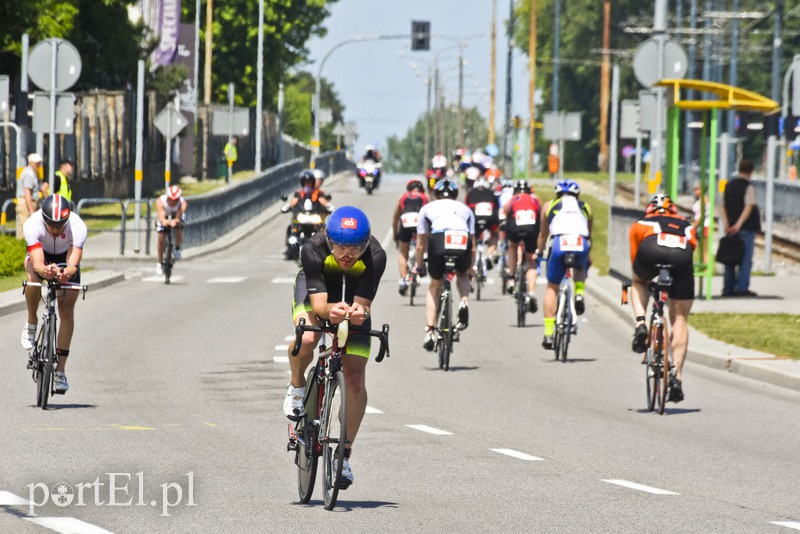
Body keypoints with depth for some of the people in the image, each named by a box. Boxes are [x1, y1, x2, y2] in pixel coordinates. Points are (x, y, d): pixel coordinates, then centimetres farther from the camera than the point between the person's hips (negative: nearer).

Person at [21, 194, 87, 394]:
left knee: (67, 310, -13)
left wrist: (67, 272, -65)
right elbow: (37, 264, -43)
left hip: (66, 259, 0)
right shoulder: (32, 224, -36)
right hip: (41, 256, 0)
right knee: (33, 277, -36)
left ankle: (60, 369, -6)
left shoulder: (78, 226, -36)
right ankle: (31, 323, -9)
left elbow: (73, 265, -42)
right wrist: (46, 271, -65)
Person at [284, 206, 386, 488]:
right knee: (306, 340, -34)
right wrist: (331, 310, -58)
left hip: (353, 299, 1)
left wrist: (358, 313, -55)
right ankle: (297, 386, 0)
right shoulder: (314, 249, -36)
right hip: (315, 289, -1)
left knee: (355, 380, -9)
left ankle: (345, 453, 9)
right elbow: (318, 304, -36)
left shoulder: (375, 256, -34)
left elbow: (362, 303, -32)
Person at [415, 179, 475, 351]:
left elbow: (420, 245, 33)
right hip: (463, 243, 1)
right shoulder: (465, 209, 34)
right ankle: (464, 302, 4)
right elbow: (473, 245, 34)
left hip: (438, 241, -1)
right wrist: (471, 268, 49)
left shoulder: (427, 208, 31)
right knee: (462, 274, 34)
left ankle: (429, 332, 11)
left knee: (434, 287, 22)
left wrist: (419, 266, 48)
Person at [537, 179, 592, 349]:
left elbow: (543, 235, 35)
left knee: (552, 288, 16)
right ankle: (579, 294, 8)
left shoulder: (549, 206, 26)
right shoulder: (585, 207, 29)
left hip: (559, 245, -1)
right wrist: (587, 257, 54)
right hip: (581, 246, 1)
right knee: (580, 267, 37)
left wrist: (538, 252, 52)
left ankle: (548, 334, 9)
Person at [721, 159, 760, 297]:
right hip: (746, 228, -6)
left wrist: (726, 224, 1)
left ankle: (728, 288, 11)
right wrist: (739, 224, -23)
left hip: (731, 228, 6)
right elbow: (749, 207, -19)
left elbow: (723, 206, 8)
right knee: (745, 259, -2)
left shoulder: (729, 185, 11)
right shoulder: (748, 187, -9)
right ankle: (742, 288, -5)